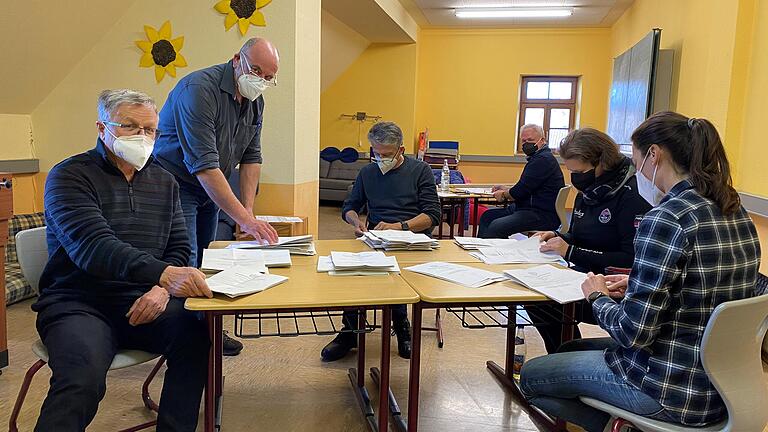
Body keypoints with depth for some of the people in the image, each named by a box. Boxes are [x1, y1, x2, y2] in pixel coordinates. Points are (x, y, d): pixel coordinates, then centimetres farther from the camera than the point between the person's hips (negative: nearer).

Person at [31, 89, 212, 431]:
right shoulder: (69, 176, -3)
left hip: (144, 301, 4)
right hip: (79, 303, -4)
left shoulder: (164, 182, 14)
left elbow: (179, 248, 11)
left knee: (194, 337, -25)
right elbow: (92, 246, -20)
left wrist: (162, 289, -12)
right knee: (83, 379, -33)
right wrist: (164, 274, -36)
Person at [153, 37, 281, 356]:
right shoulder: (199, 89, -27)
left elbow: (251, 157, 3)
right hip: (175, 183, -7)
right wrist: (244, 219, -36)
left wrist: (248, 210, -7)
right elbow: (204, 166, -33)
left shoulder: (255, 100, -1)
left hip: (211, 187, 7)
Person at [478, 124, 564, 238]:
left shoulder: (543, 159, -15)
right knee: (487, 216, 13)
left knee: (496, 227, -28)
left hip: (543, 216, -12)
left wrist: (504, 194, 1)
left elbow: (521, 191, -18)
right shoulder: (537, 158, 21)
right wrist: (506, 190, 10)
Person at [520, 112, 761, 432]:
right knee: (569, 349, 24)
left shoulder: (666, 219, -24)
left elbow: (633, 331, -24)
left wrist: (598, 297, -5)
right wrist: (636, 286, 9)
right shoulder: (735, 211, 4)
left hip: (677, 389, -9)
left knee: (531, 375, 6)